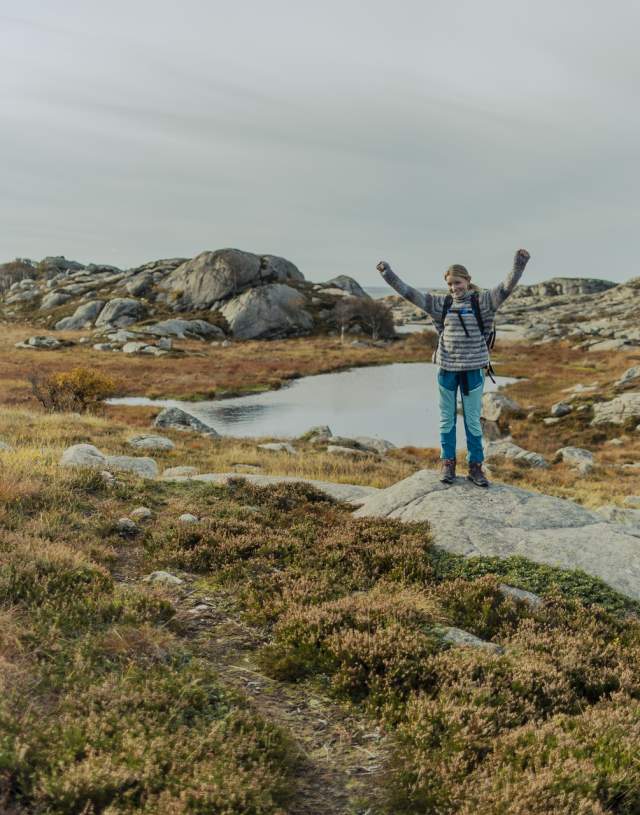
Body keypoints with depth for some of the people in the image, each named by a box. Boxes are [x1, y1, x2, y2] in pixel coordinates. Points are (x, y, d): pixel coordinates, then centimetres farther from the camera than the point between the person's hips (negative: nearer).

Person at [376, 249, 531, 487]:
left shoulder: (482, 300, -3)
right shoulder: (441, 303, 3)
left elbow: (506, 288, -15)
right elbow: (410, 293, 4)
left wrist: (518, 265, -30)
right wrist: (388, 273, 0)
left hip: (472, 369, -2)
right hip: (447, 369, 2)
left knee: (473, 420, 7)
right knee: (447, 418, 10)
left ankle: (475, 466, 16)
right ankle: (447, 463, 21)